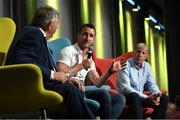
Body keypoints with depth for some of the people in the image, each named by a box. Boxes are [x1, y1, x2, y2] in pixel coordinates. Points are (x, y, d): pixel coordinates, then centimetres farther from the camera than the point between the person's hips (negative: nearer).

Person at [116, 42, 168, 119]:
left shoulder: (147, 66, 8)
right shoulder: (126, 65, -14)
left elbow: (151, 84, 10)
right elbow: (125, 88, -22)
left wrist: (157, 94, -16)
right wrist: (146, 98, -29)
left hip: (141, 96, 7)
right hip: (126, 96, -7)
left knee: (164, 98, -8)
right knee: (134, 96, -39)